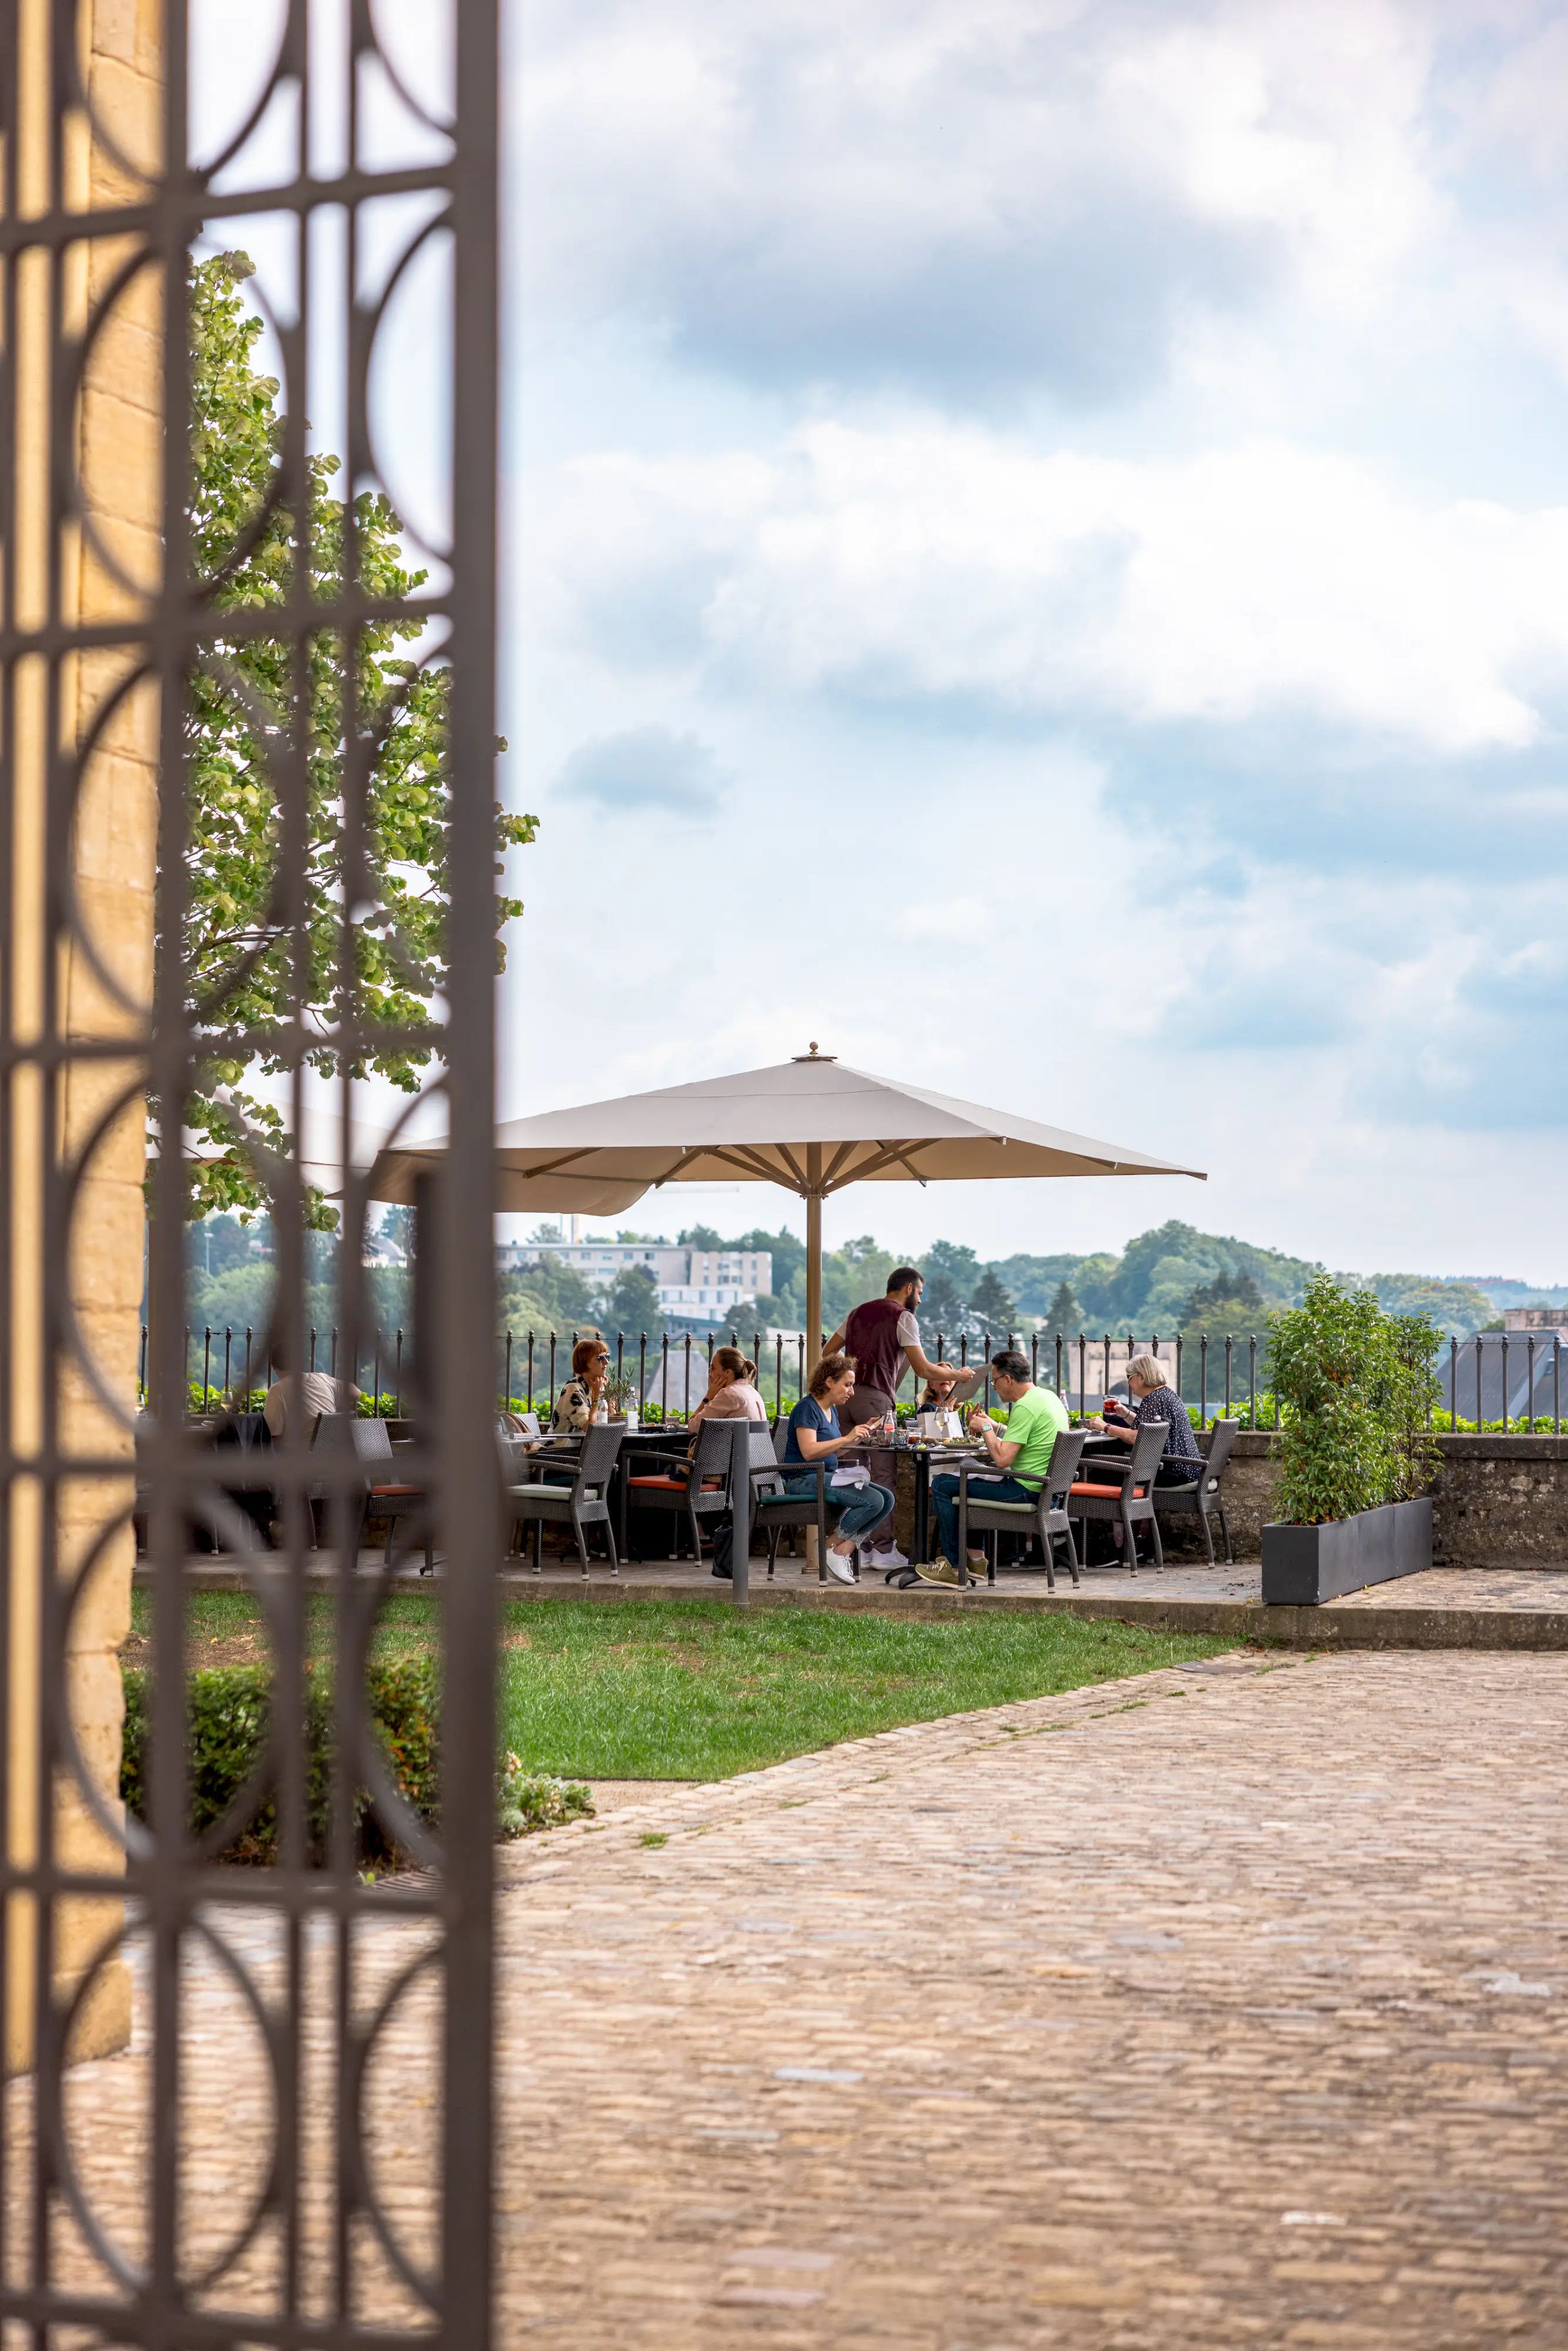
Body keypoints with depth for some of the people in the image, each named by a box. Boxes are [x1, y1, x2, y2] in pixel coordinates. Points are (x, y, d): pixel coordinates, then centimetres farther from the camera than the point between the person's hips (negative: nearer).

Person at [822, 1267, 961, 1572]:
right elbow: (922, 1369, -7)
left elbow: (827, 1352, 21)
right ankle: (884, 1549, -6)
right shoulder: (904, 1318, -2)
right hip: (876, 1398, -7)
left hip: (846, 1396, 7)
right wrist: (956, 1375, 5)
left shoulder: (859, 1312, 20)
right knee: (884, 1474, -4)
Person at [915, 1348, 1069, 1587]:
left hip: (1025, 1490, -10)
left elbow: (1002, 1459, -24)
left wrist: (986, 1429, -10)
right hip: (1044, 1485, 10)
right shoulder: (1049, 1396, 10)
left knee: (942, 1486, -4)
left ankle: (954, 1566, 1)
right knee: (972, 1477, 33)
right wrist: (995, 1427, 14)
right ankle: (976, 1558, 27)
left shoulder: (1025, 1407, -20)